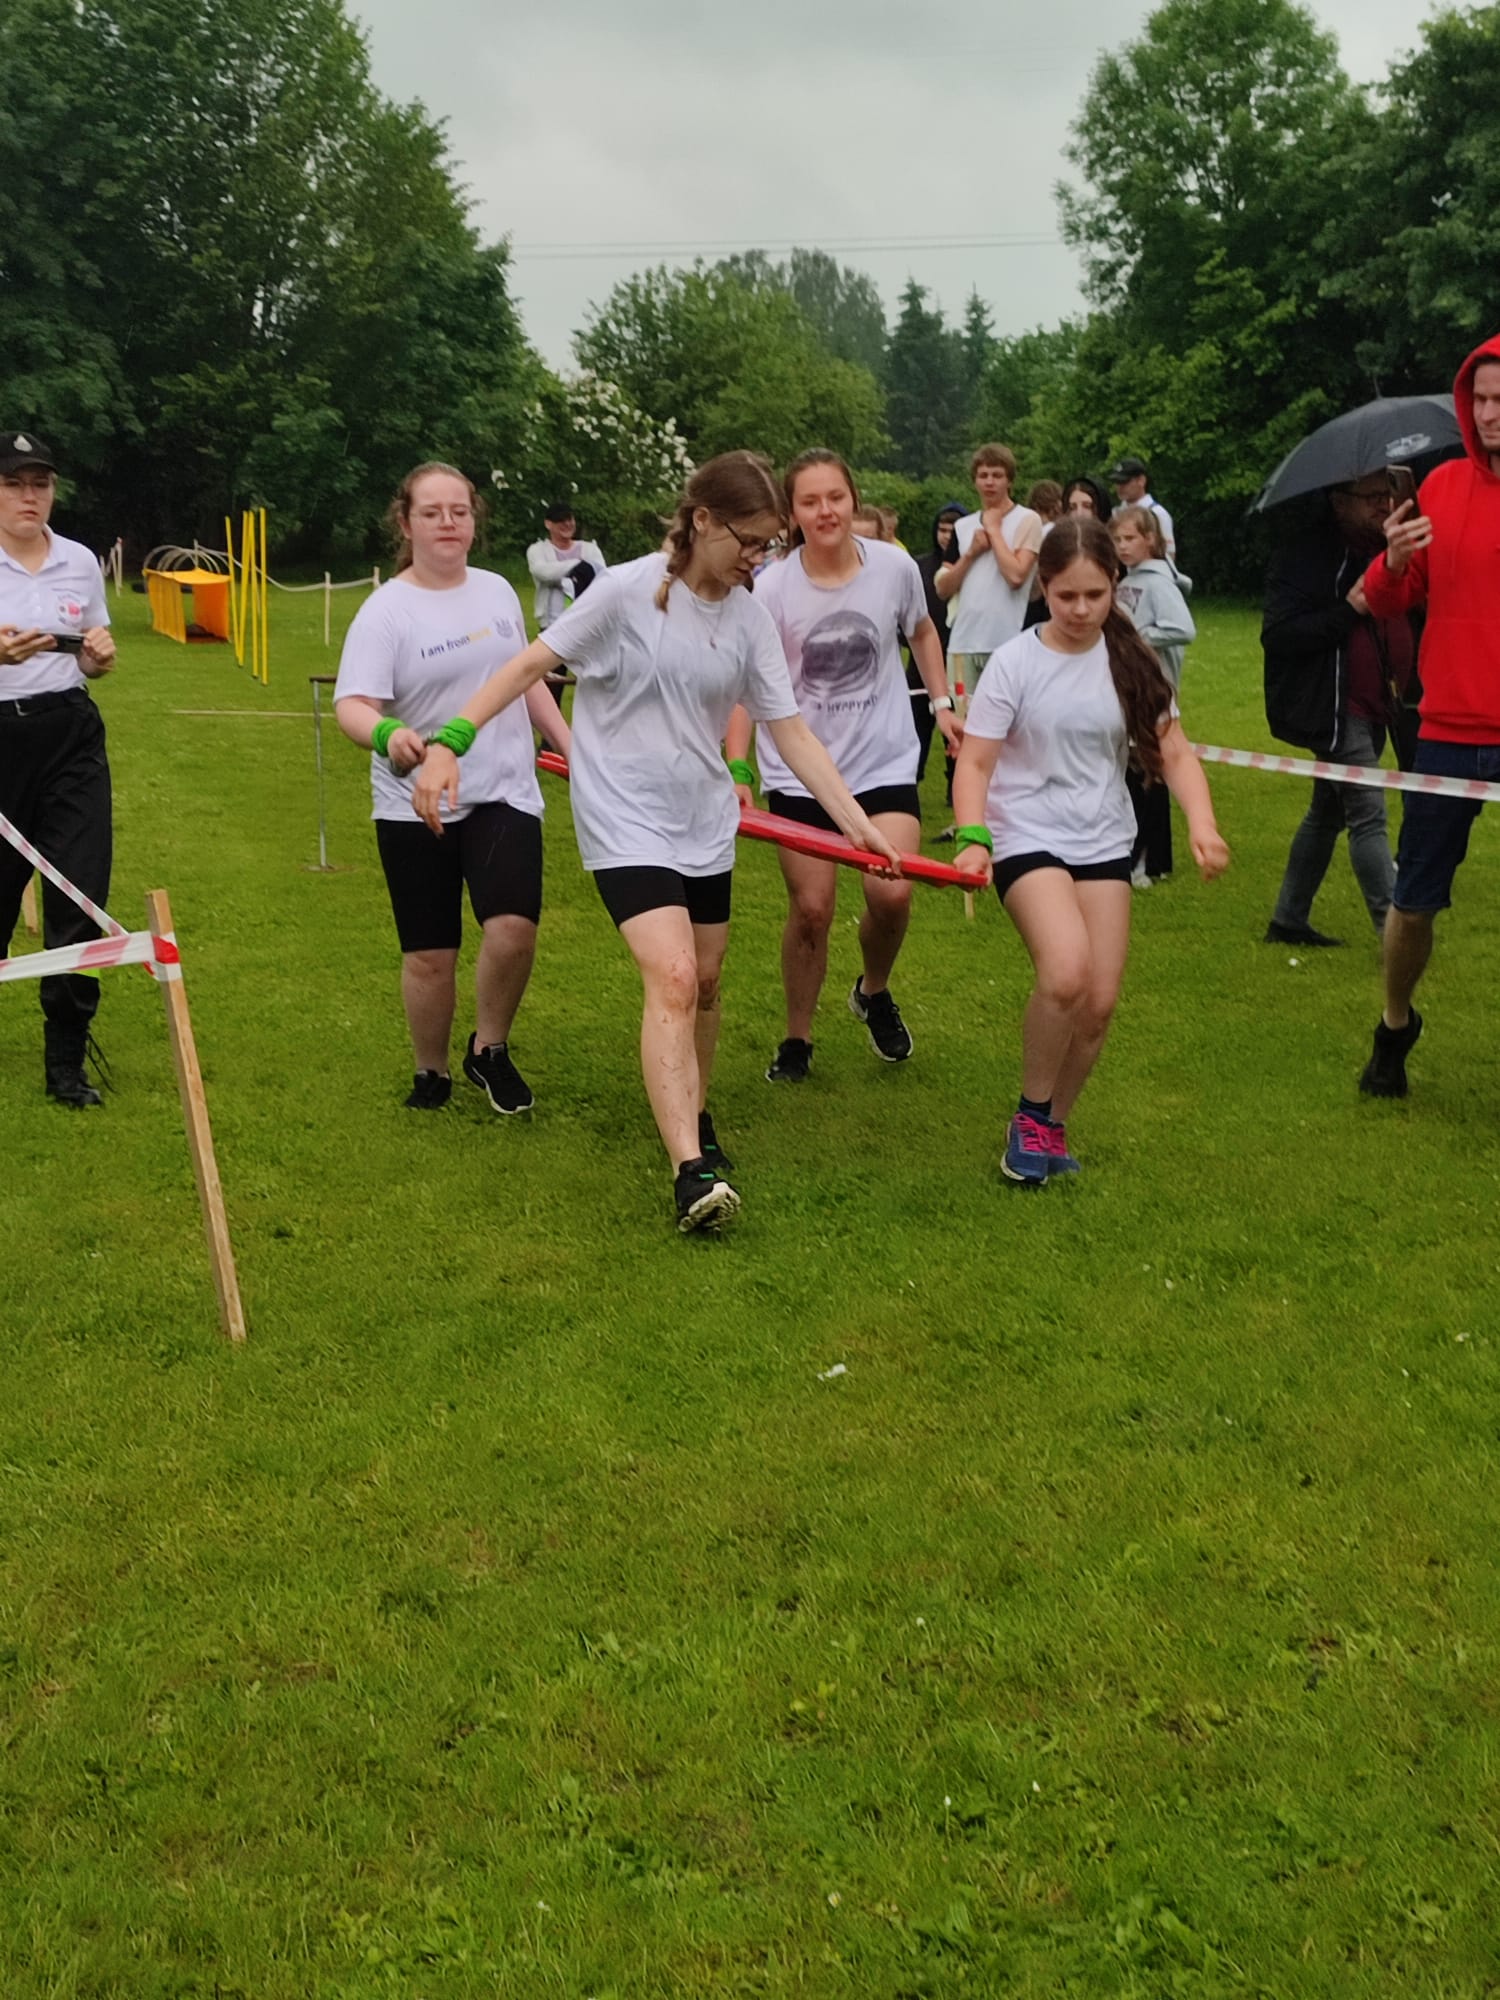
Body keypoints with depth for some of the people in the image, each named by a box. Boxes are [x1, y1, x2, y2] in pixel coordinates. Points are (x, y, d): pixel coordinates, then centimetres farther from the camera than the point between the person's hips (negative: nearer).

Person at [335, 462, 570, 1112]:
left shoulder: (498, 591, 8)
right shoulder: (386, 610, -9)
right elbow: (351, 705, -19)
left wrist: (572, 744, 19)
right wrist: (385, 734, -40)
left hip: (504, 793, 3)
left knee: (513, 926, -18)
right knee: (429, 956, 3)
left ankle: (490, 1049, 8)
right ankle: (431, 1074, 27)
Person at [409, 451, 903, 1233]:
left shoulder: (749, 620, 1)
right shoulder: (627, 591, -14)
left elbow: (790, 730, 2)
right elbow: (529, 664, -10)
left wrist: (855, 820, -5)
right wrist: (448, 741, -19)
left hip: (704, 823, 6)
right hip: (625, 820, -6)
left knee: (703, 982, 13)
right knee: (672, 979, -20)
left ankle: (694, 1119, 37)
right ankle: (690, 1170, -22)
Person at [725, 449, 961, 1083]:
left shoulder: (895, 567, -6)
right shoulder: (773, 590, -11)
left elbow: (921, 633, 15)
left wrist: (942, 703, 9)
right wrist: (735, 772, -19)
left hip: (885, 762, 1)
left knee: (891, 893, -15)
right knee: (811, 908, -2)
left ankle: (874, 993, 19)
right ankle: (797, 1040, 20)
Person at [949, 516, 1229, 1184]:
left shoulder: (1130, 661, 2)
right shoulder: (1016, 663, -6)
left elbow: (1173, 752, 4)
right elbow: (975, 761, -7)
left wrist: (1202, 824, -14)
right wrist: (973, 839, -23)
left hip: (1104, 843, 4)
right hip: (1026, 838, -4)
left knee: (1098, 1004, -1)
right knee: (1065, 973, -25)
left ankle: (1053, 1126, 23)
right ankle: (1029, 1115, -2)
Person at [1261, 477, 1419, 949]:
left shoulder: (1387, 548, 11)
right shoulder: (1306, 551, -12)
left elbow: (1411, 621, 22)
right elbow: (1276, 636, -19)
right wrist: (1348, 609, -25)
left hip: (1376, 709, 8)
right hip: (1333, 710, -8)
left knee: (1327, 814, 15)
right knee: (1369, 817, -10)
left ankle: (1288, 920, 26)